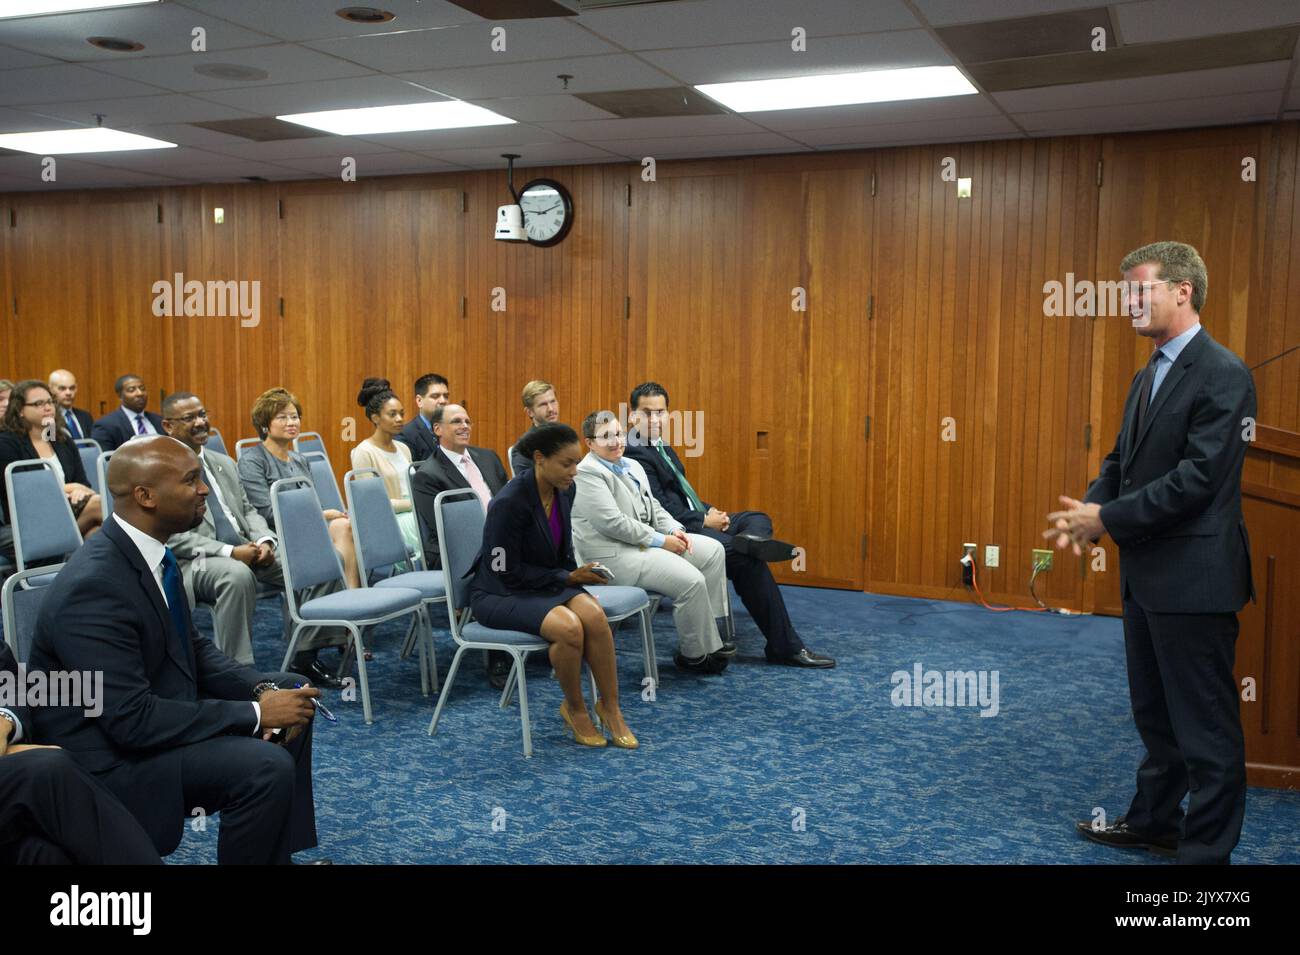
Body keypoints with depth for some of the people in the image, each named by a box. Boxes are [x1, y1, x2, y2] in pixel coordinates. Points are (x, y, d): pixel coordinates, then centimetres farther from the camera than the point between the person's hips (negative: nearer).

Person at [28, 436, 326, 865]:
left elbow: (194, 648, 9)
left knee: (292, 690, 11)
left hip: (149, 708, 10)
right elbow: (131, 720, -29)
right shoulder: (94, 586, -28)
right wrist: (256, 714, -24)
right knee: (266, 766, -27)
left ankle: (280, 853, 17)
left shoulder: (152, 551, 0)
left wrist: (262, 688, -8)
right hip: (109, 757, -10)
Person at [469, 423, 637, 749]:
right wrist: (569, 577, -15)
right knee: (568, 627, -31)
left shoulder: (558, 495, -1)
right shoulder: (509, 502, -23)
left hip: (545, 583, 6)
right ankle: (574, 709, -6)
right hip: (499, 594, -6)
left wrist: (579, 574, -7)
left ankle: (610, 707, -10)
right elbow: (507, 572, -19)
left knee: (594, 615, -24)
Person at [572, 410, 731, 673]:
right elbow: (613, 523, -22)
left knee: (713, 551, 2)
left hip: (645, 541, 10)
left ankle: (709, 638, 4)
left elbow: (653, 506, 20)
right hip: (614, 554, -10)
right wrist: (660, 540, -18)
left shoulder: (632, 465, 15)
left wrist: (674, 529, 0)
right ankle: (693, 654, -1)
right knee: (691, 581, -22)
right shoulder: (587, 473, -15)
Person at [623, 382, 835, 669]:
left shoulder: (662, 448, 16)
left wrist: (709, 510, 3)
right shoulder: (636, 455, -16)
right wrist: (704, 520, -13)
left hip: (696, 522, 11)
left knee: (759, 520, 10)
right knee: (751, 562, -17)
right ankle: (785, 647, -12)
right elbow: (660, 509, -22)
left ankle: (748, 539, -27)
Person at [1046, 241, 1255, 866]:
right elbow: (1123, 461, 14)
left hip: (1193, 575, -9)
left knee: (1205, 722, 3)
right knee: (1154, 712, 21)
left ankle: (1206, 847, 15)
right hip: (1147, 573, 10)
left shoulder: (1222, 374, -15)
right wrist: (1090, 511, -5)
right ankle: (1154, 821, 37)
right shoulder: (1149, 376, 14)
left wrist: (1107, 519, -20)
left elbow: (1199, 478, -23)